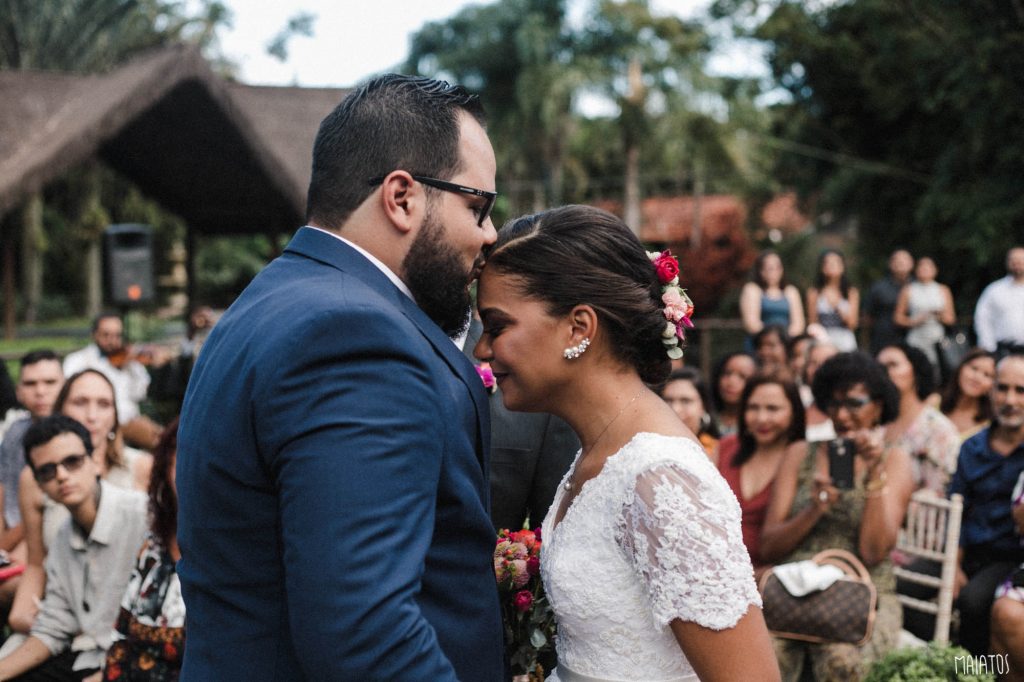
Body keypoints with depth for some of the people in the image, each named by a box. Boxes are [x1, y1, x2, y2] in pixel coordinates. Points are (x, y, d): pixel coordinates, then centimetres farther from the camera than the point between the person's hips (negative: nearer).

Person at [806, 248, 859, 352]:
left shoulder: (852, 292, 6)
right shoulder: (814, 293, 4)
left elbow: (852, 324, 1)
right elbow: (812, 323, 6)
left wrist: (837, 305, -10)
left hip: (845, 343, 1)